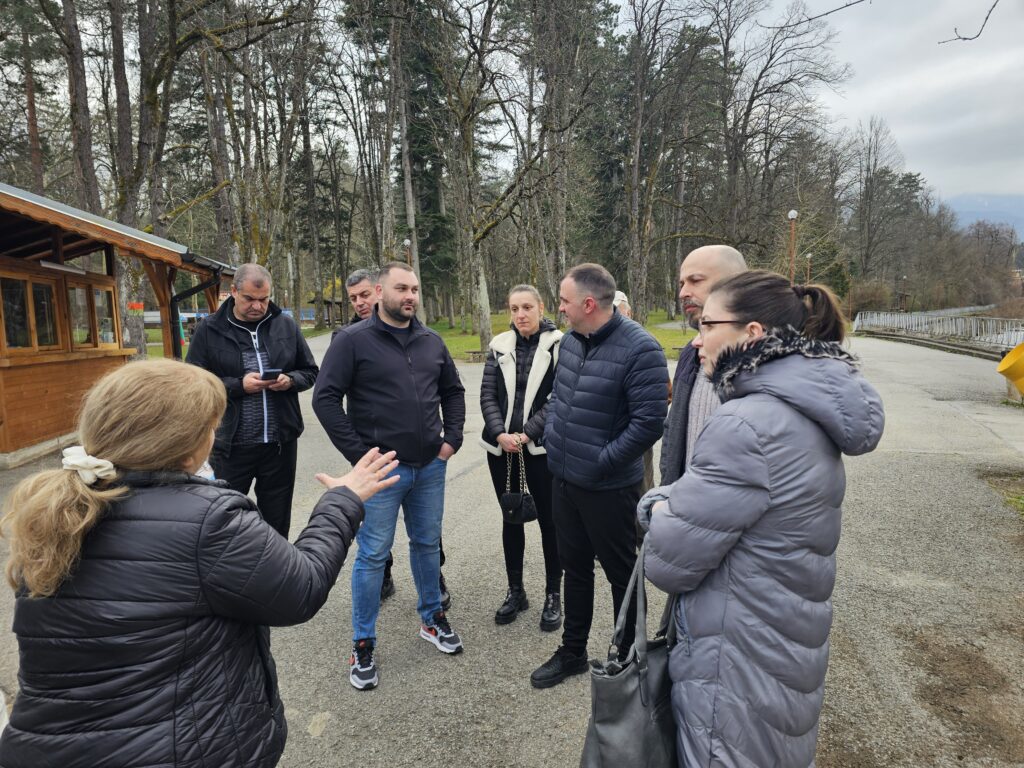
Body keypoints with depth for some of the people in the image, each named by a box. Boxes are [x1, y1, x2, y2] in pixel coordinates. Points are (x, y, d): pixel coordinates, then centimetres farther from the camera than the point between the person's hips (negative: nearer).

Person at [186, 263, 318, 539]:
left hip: (281, 442, 2)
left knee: (277, 521, 16)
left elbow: (310, 372, 11)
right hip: (231, 445, -2)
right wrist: (239, 385, -18)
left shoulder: (286, 326, 5)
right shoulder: (210, 330, -2)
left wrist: (289, 380, -10)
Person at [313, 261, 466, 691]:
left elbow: (453, 391, 17)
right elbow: (325, 398, -11)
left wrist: (452, 438, 6)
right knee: (373, 555, 5)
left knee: (427, 544, 18)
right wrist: (358, 454, -14)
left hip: (430, 467, 5)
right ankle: (363, 645, 22)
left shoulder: (431, 342, 8)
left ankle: (432, 619, 38)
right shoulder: (353, 340, -8)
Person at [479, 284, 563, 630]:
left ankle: (553, 595, 23)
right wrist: (501, 434, -11)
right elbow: (487, 395, 2)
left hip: (541, 446, -3)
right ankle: (515, 591, 29)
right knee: (511, 518, 14)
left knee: (548, 520, 6)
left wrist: (525, 434, -15)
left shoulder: (558, 345, -5)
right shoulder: (499, 346, 5)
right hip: (501, 446, 4)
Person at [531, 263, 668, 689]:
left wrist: (601, 462, -18)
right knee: (574, 567, 21)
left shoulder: (639, 349, -21)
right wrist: (553, 438, 5)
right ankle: (572, 652, 40)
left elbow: (649, 421, -23)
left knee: (620, 573, 13)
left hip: (609, 488, -7)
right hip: (564, 479, 7)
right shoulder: (570, 340, 4)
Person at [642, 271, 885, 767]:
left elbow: (667, 563, -24)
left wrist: (665, 514, -4)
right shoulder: (807, 413, 2)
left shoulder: (748, 425, -29)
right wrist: (681, 504, -6)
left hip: (741, 680, -8)